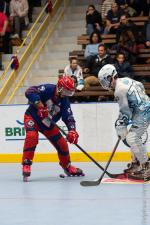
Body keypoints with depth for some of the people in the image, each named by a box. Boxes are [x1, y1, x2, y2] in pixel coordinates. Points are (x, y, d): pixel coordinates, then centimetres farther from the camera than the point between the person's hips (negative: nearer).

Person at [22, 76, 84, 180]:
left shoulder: (64, 101, -8)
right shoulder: (48, 89, -24)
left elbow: (69, 117, -11)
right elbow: (30, 92, -36)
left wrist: (72, 131, -29)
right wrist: (40, 106, -42)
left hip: (48, 124, 6)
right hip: (32, 117, -6)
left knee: (62, 143, 3)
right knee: (32, 136, -33)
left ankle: (67, 166, 27)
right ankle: (26, 164, -25)